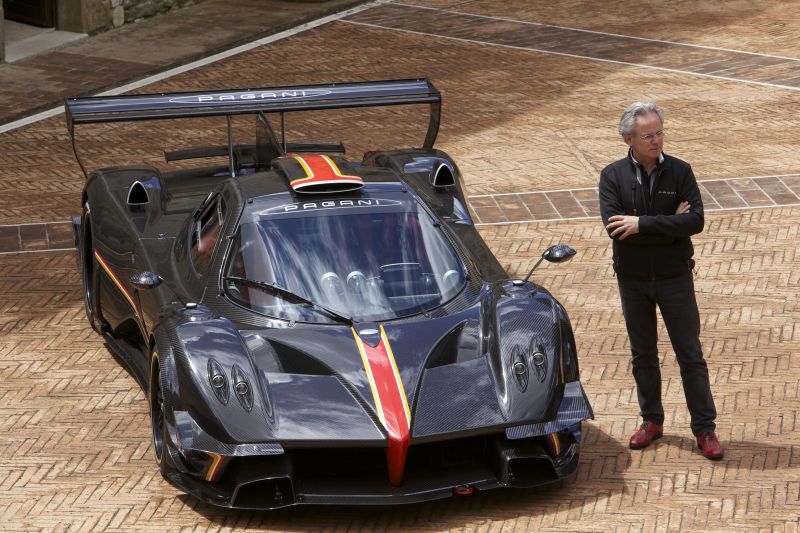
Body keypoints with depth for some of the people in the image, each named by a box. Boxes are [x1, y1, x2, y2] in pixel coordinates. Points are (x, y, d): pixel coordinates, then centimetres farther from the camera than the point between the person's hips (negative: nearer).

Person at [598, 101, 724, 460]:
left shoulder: (680, 172, -7)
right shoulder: (613, 176, -6)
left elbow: (695, 221, -20)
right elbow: (614, 227, -20)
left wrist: (642, 223, -24)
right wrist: (669, 224, -19)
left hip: (675, 278, -1)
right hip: (633, 281, 1)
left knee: (690, 355, 2)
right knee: (643, 355, 14)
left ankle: (704, 429, 9)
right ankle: (652, 421, 29)